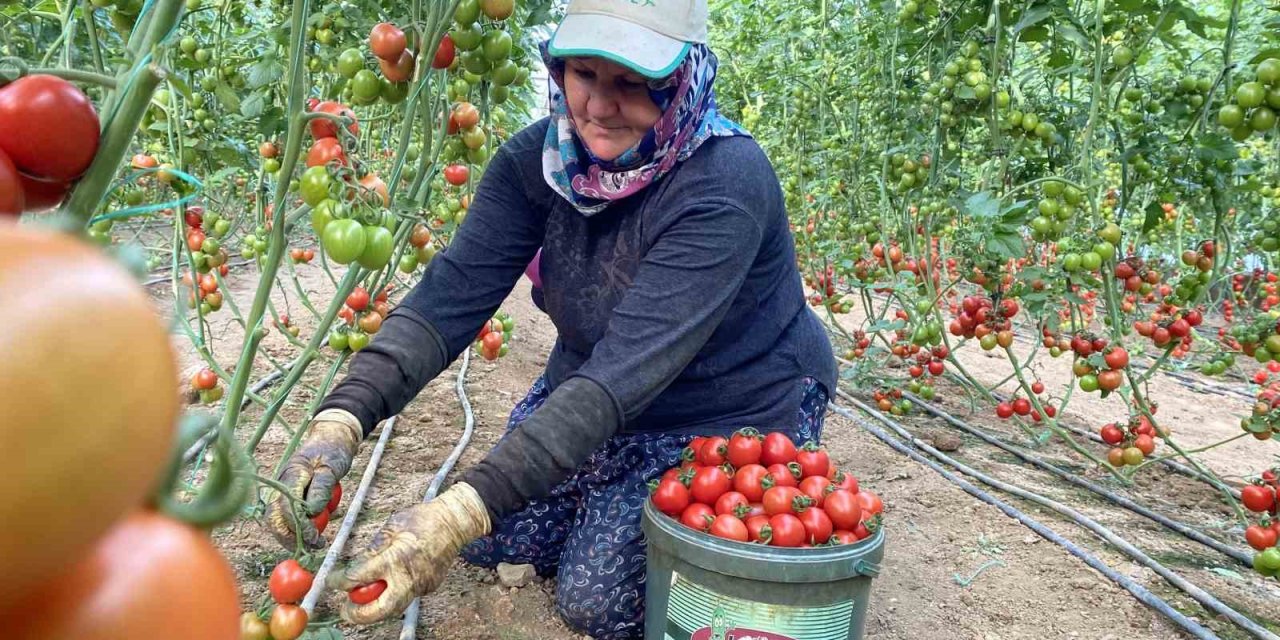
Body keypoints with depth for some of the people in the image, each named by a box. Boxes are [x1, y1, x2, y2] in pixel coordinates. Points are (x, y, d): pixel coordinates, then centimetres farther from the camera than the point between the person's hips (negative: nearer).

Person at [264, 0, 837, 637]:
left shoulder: (724, 186, -32)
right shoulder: (538, 157, -13)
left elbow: (628, 370, -40)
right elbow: (452, 292, -21)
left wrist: (463, 509, -47)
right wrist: (340, 421, -37)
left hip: (735, 413, -5)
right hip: (592, 389, 6)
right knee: (492, 535, 0)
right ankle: (615, 509, 27)